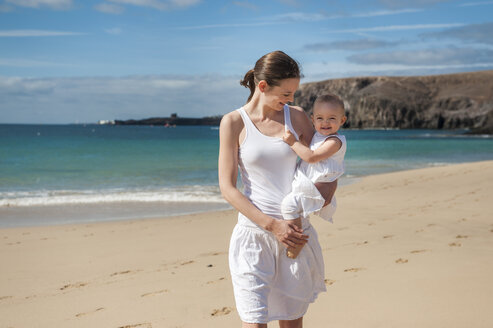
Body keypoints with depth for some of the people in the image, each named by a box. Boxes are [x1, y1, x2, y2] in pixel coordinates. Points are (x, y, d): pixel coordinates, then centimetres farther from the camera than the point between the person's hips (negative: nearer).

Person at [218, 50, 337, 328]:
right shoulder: (233, 123, -4)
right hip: (254, 232, -3)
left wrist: (327, 192, -6)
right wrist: (272, 225, -15)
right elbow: (228, 188, -7)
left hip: (297, 234, 4)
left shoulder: (297, 116, 5)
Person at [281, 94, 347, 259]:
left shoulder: (335, 141, -14)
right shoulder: (317, 136, 15)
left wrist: (293, 142, -18)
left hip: (317, 193, -10)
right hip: (306, 188, 10)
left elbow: (312, 157, -24)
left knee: (289, 203, -28)